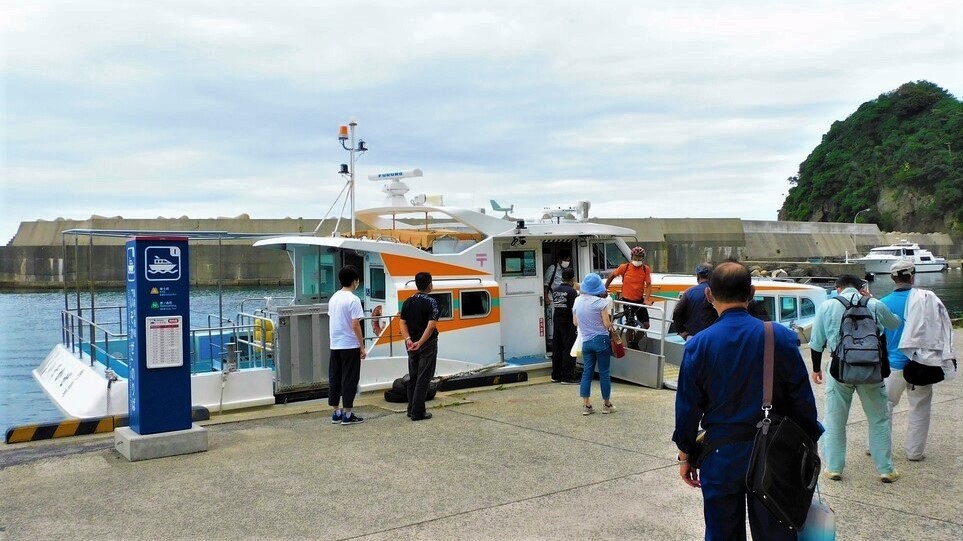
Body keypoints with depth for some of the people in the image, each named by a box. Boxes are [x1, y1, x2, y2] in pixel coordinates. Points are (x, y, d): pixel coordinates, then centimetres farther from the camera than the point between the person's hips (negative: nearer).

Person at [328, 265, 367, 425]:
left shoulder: (333, 298, 9)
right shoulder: (353, 299, -15)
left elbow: (333, 320, 14)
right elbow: (355, 325, -18)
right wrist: (362, 346, -12)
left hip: (335, 345, 8)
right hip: (350, 346, -8)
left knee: (334, 379, 10)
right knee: (349, 380, -1)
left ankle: (336, 413, 16)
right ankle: (347, 415, 2)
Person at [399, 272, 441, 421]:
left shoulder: (408, 302, 5)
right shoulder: (431, 302, -13)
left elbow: (403, 323, 0)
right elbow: (431, 325, -23)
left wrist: (408, 340, -11)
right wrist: (420, 342, -24)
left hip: (411, 345, 6)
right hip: (427, 344, -6)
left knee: (413, 377, 16)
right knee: (423, 378, -1)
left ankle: (412, 409, 20)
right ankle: (418, 412, -2)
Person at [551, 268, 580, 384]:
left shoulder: (555, 291, 6)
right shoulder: (572, 291, -14)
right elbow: (575, 308, -18)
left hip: (556, 320, 7)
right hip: (568, 322, -7)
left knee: (556, 348, 11)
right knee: (569, 349, -2)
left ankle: (556, 376, 18)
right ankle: (567, 377, -2)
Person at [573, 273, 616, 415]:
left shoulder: (577, 301, 2)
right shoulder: (600, 302, -13)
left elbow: (575, 322, 11)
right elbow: (607, 324, -12)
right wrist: (611, 325, 8)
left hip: (586, 342, 5)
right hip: (601, 340, -4)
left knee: (587, 372, 9)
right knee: (604, 373, 6)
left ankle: (586, 406, 10)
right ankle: (606, 405, 15)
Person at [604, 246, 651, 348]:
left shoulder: (646, 269, -8)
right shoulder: (624, 267, -12)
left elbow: (648, 285, -10)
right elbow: (612, 276, 2)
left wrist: (646, 299, -23)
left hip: (639, 301, 2)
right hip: (627, 301, -2)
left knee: (646, 325, 1)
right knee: (630, 325, 2)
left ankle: (635, 342, 25)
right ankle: (630, 346, 22)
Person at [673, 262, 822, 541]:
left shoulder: (698, 345, -11)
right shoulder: (781, 337, -9)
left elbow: (688, 406, -5)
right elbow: (803, 400, -2)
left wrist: (685, 455, 7)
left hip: (720, 456, -1)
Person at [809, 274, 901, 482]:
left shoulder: (827, 306, 0)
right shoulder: (874, 305, 1)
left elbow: (817, 343, 3)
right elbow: (895, 324, 21)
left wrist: (816, 368, 16)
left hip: (841, 368, -1)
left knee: (834, 421, 12)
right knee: (879, 420, 15)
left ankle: (833, 468, 17)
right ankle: (886, 469, 21)